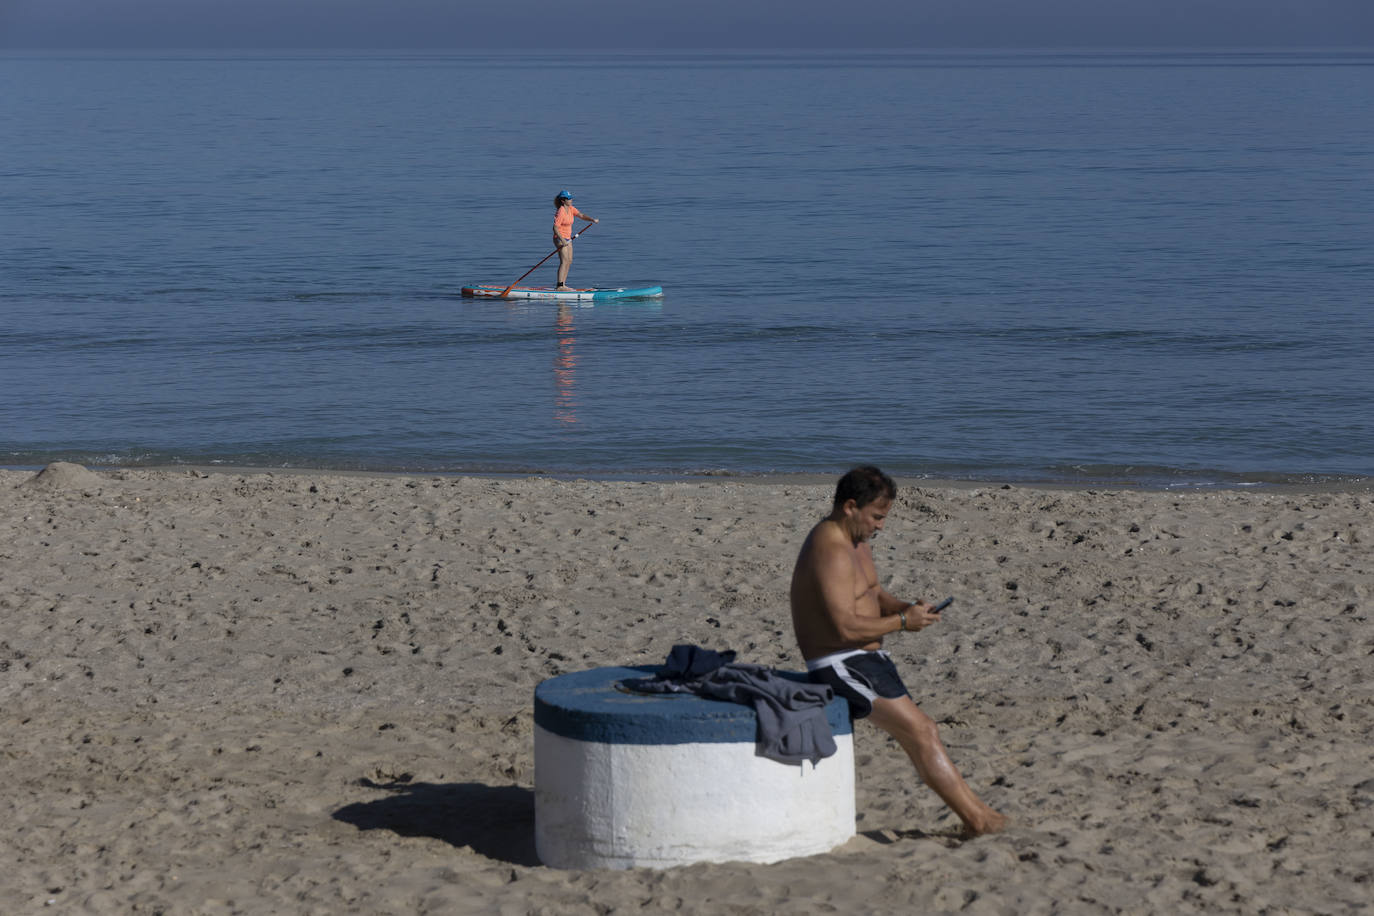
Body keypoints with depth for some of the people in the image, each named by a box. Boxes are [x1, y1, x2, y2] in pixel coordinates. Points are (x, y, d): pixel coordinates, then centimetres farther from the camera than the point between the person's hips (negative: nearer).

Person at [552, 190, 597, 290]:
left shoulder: (571, 209, 7)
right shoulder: (560, 212, -19)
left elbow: (581, 215, 0)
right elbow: (555, 228, -23)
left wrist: (592, 220, -16)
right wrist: (562, 240, -30)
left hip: (567, 238, 9)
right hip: (560, 238, -9)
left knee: (569, 261, 9)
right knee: (564, 261, -15)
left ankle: (563, 285, 13)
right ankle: (560, 285, -18)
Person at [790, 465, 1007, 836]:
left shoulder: (855, 541, 14)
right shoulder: (832, 551, -21)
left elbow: (873, 595, 24)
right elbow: (847, 627, -26)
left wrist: (906, 607, 3)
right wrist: (903, 621, -15)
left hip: (864, 661, 11)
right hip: (843, 665, -11)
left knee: (923, 732, 8)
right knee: (920, 732, -13)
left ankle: (976, 812, 9)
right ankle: (977, 820, -11)